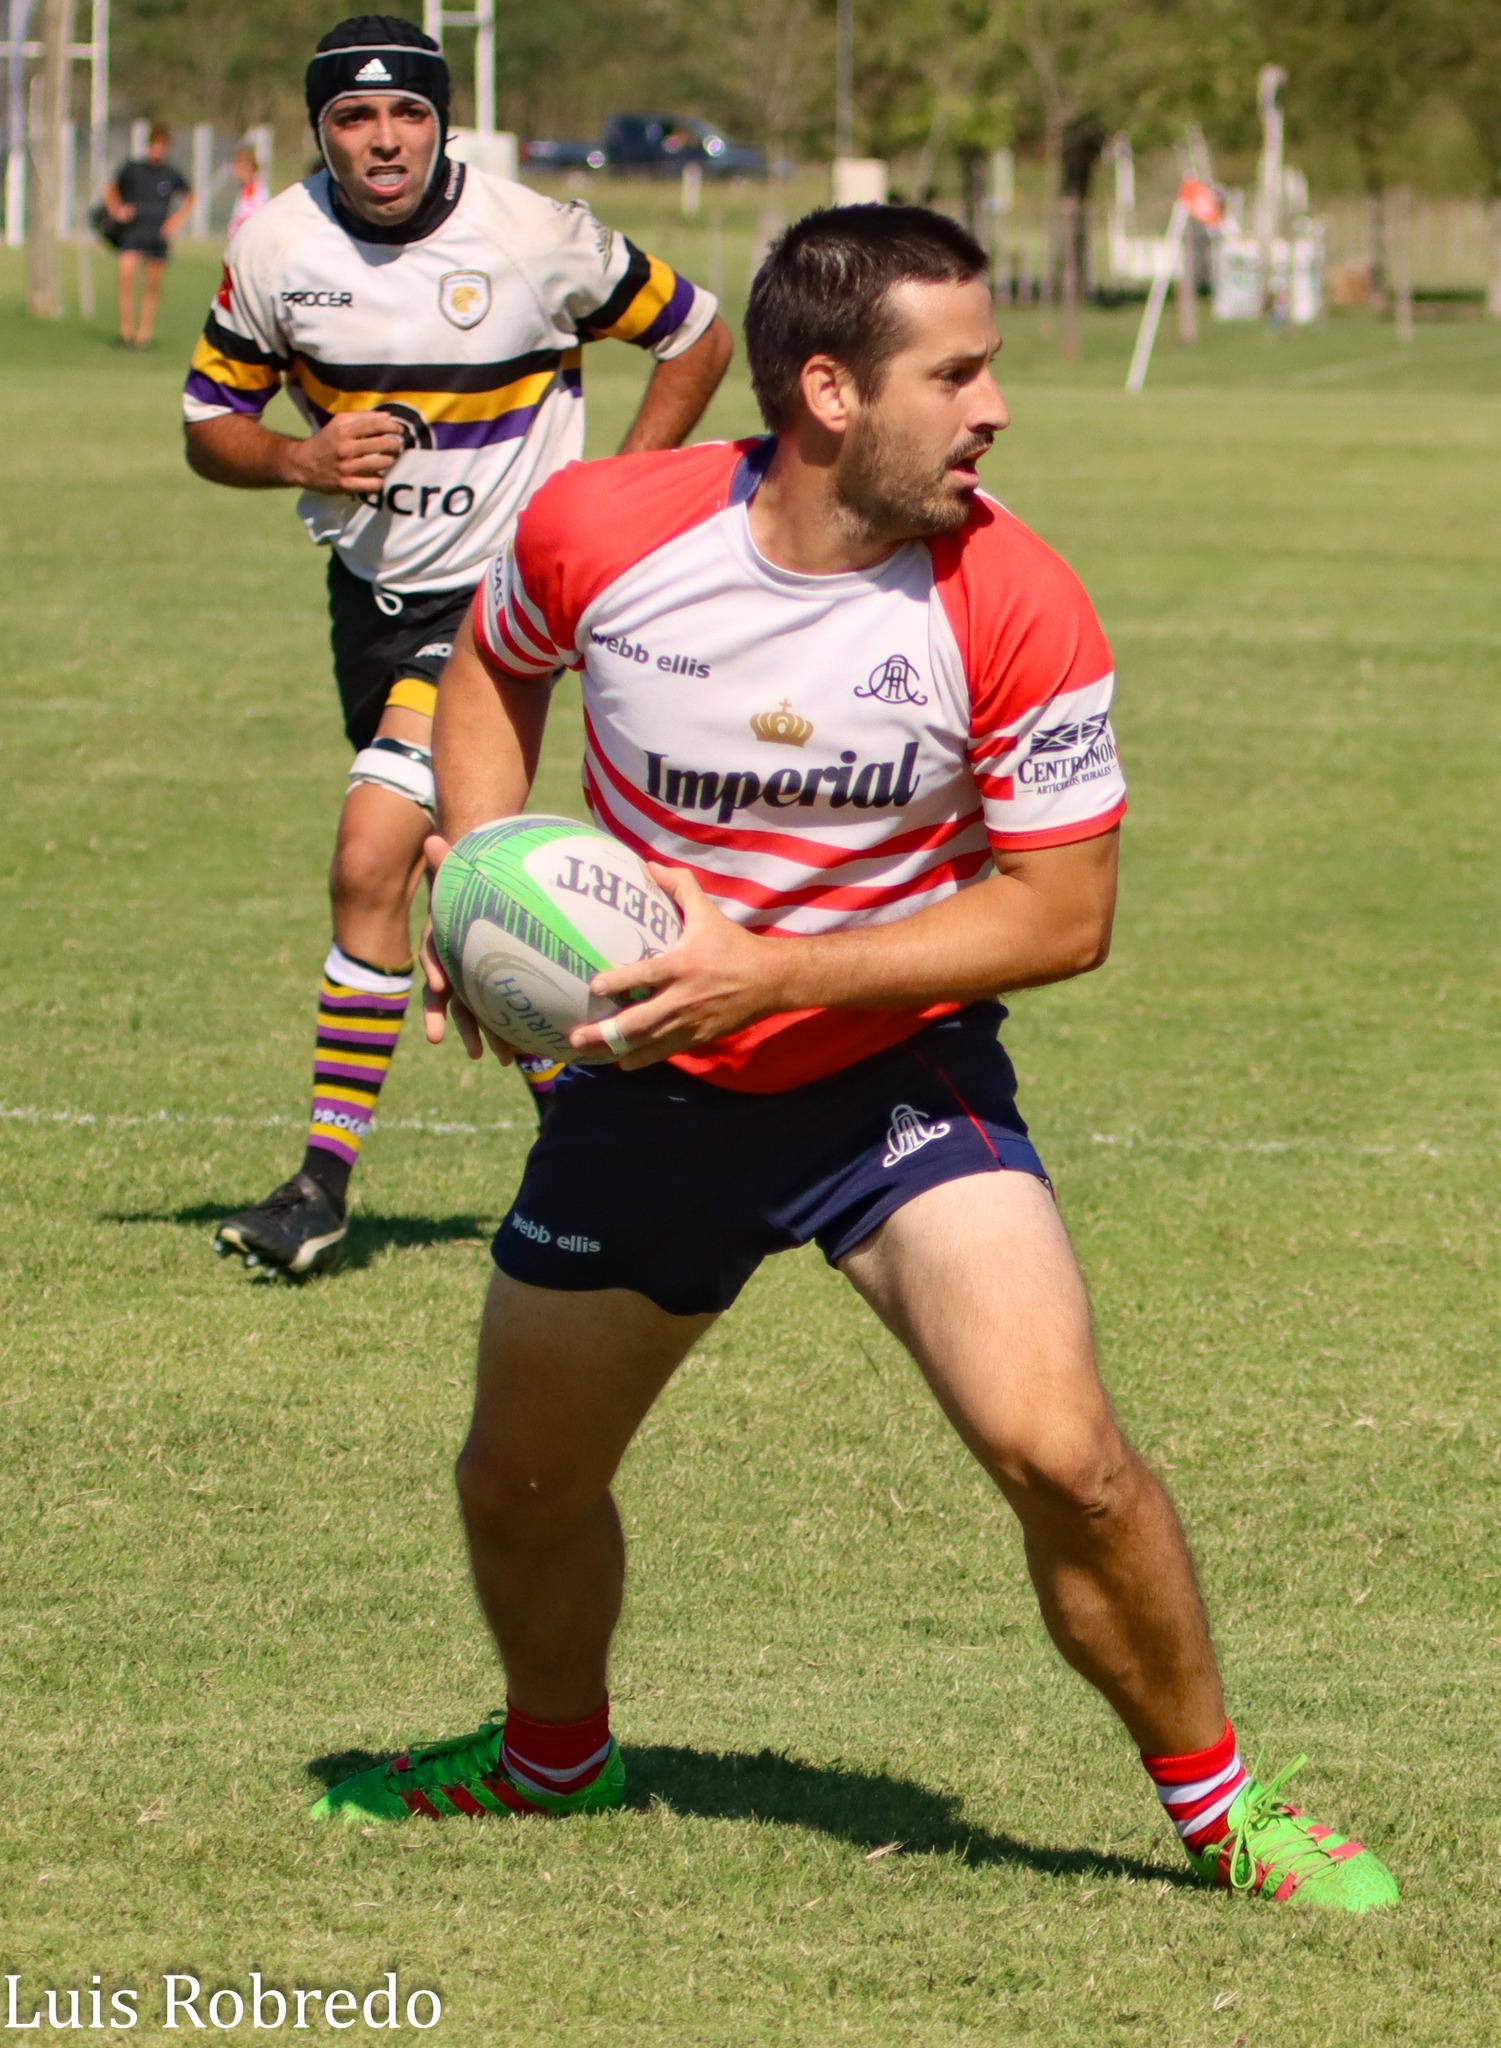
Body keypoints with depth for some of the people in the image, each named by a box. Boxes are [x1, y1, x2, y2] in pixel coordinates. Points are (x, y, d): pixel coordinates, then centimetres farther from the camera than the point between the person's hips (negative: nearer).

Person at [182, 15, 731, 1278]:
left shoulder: (535, 240, -13)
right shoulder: (277, 248, -4)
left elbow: (696, 338, 1)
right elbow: (211, 423, 6)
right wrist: (301, 457, -16)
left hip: (504, 590, -5)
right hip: (370, 593, 6)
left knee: (371, 865, -17)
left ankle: (326, 1185, -9)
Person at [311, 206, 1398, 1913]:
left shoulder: (1015, 607, -21)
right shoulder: (597, 531, -16)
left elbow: (1063, 911, -16)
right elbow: (492, 662, 9)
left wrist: (770, 972, -25)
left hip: (897, 1070, -2)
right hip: (647, 1081, 3)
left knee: (1060, 1454, -22)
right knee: (521, 1486, 16)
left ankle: (1216, 1801, 1)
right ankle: (554, 1757, 48)